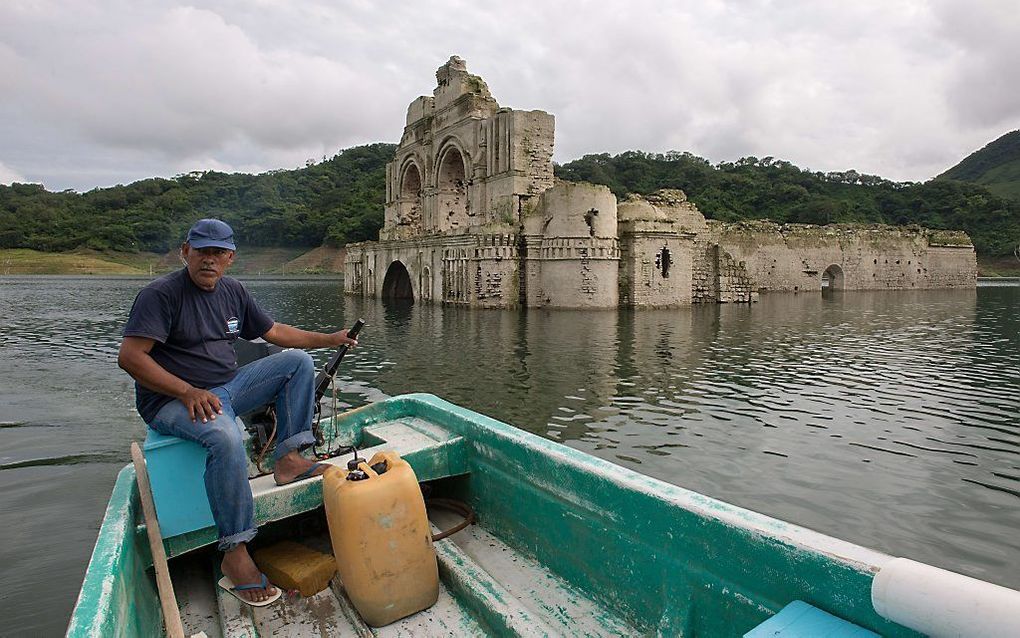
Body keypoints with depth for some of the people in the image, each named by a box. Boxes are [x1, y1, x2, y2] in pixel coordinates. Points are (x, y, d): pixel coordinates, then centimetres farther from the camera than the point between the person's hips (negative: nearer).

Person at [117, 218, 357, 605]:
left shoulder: (233, 292, 10)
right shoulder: (161, 294, -12)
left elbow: (274, 332, 17)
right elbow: (130, 357, -20)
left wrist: (331, 339, 13)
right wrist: (188, 391, -27)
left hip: (228, 387, 7)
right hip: (173, 400, -7)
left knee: (298, 361, -3)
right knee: (225, 438, -38)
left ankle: (289, 458, -10)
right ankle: (235, 554, -25)